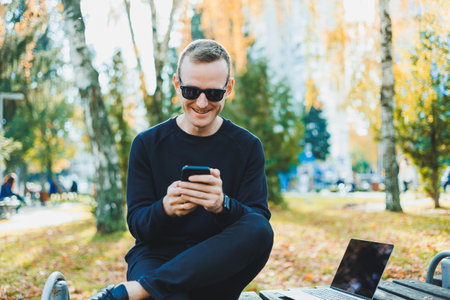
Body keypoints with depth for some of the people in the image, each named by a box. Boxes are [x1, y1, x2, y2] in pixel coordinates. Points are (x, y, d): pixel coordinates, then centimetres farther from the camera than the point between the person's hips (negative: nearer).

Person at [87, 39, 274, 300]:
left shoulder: (247, 146, 4)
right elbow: (136, 224, 1)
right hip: (156, 258, -5)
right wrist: (165, 209, -23)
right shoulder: (147, 144, 4)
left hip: (217, 270, 5)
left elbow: (259, 221, -5)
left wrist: (222, 205, -28)